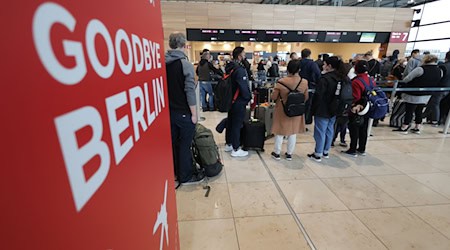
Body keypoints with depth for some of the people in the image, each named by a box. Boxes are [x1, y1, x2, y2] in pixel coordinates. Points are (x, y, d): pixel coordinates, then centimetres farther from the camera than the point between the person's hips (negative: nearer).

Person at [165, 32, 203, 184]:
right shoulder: (185, 64, -14)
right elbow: (190, 91, -17)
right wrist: (194, 113, -10)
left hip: (168, 111, 6)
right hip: (184, 112, -6)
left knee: (173, 143, 17)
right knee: (184, 145, 4)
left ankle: (174, 172, 31)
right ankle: (186, 177, 16)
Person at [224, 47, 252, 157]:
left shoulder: (229, 67, 8)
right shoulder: (240, 69, -21)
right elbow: (244, 87, -24)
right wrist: (248, 97, -7)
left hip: (230, 100, 9)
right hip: (238, 102, -9)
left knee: (230, 122, 18)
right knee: (237, 125, -1)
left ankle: (228, 144, 31)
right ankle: (236, 149, 9)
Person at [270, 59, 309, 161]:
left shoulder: (281, 81, -19)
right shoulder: (304, 82, -11)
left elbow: (273, 97, -11)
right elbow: (306, 98, 2)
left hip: (282, 110, -2)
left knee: (280, 132, 13)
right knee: (293, 132, 16)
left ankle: (277, 153, 24)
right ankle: (289, 153, 27)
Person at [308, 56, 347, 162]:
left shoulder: (325, 78, -19)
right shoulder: (343, 78, 6)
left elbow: (318, 95, -20)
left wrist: (313, 108, -10)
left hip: (323, 110, -8)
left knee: (320, 131, 1)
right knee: (329, 130, 17)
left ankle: (318, 154, 10)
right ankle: (326, 151, 30)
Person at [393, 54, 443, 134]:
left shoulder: (421, 69, -18)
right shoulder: (440, 71, 3)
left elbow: (406, 79, -15)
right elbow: (436, 83, 15)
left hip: (414, 95, -6)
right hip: (426, 96, 6)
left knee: (409, 111, 1)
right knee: (419, 112, 16)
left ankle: (404, 128, 9)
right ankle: (417, 128, 24)